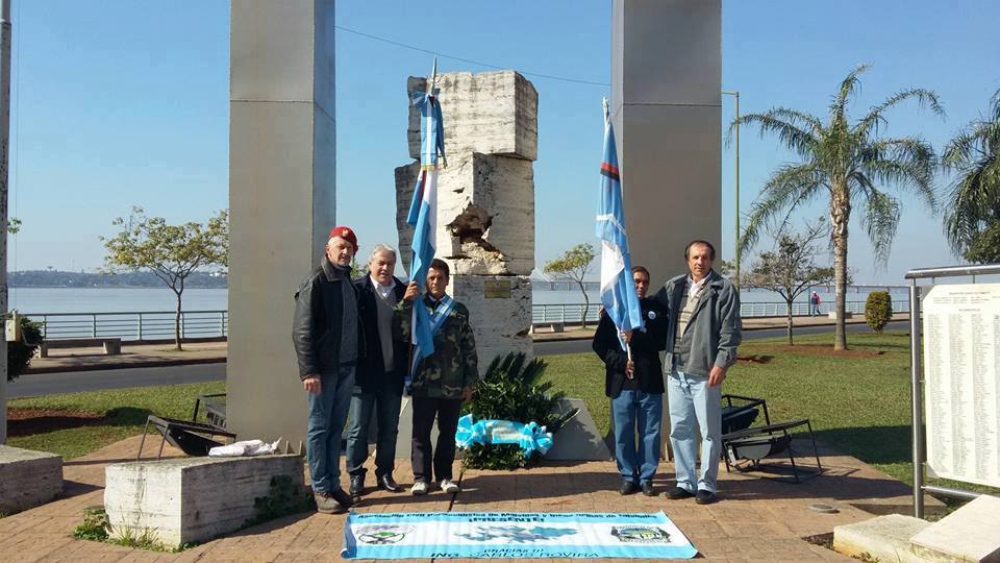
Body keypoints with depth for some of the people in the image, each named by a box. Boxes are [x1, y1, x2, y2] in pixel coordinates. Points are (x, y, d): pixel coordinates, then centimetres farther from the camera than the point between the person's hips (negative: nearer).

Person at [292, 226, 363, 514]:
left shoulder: (348, 282, 14)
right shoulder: (316, 282, -9)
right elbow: (302, 331, -14)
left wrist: (355, 362, 14)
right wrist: (309, 371, -19)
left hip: (345, 367, 7)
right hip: (323, 369, -7)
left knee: (336, 427, 12)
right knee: (319, 428, 0)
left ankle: (334, 484, 19)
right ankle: (321, 491, 6)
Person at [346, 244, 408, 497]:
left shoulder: (402, 291, 6)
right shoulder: (357, 289, -5)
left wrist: (406, 366, 2)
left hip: (392, 372, 4)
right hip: (364, 372, -4)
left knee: (390, 428, 12)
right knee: (358, 427, 4)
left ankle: (385, 474, 24)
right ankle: (356, 475, 16)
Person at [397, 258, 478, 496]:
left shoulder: (459, 310, 7)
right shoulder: (416, 305, 4)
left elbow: (469, 347, 7)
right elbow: (401, 332, -11)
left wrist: (469, 382, 4)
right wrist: (405, 303, -22)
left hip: (452, 384, 1)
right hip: (424, 382, -1)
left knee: (448, 432, 9)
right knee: (421, 431, 5)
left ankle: (444, 475, 21)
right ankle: (421, 476, 15)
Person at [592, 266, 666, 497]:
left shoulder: (656, 310, 9)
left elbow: (663, 340, -3)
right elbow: (600, 343, 1)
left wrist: (636, 338, -16)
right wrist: (620, 362, -11)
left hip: (650, 382, 1)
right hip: (622, 381, -1)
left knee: (650, 432, 5)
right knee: (623, 432, 5)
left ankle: (646, 477, 16)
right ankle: (628, 477, 17)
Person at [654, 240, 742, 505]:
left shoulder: (724, 289, -4)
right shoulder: (673, 286, 11)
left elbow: (731, 331, -8)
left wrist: (721, 364, -14)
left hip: (704, 372, -5)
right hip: (676, 370, 5)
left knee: (710, 431, 3)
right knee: (679, 430, 12)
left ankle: (706, 484, 15)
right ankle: (685, 482, 23)